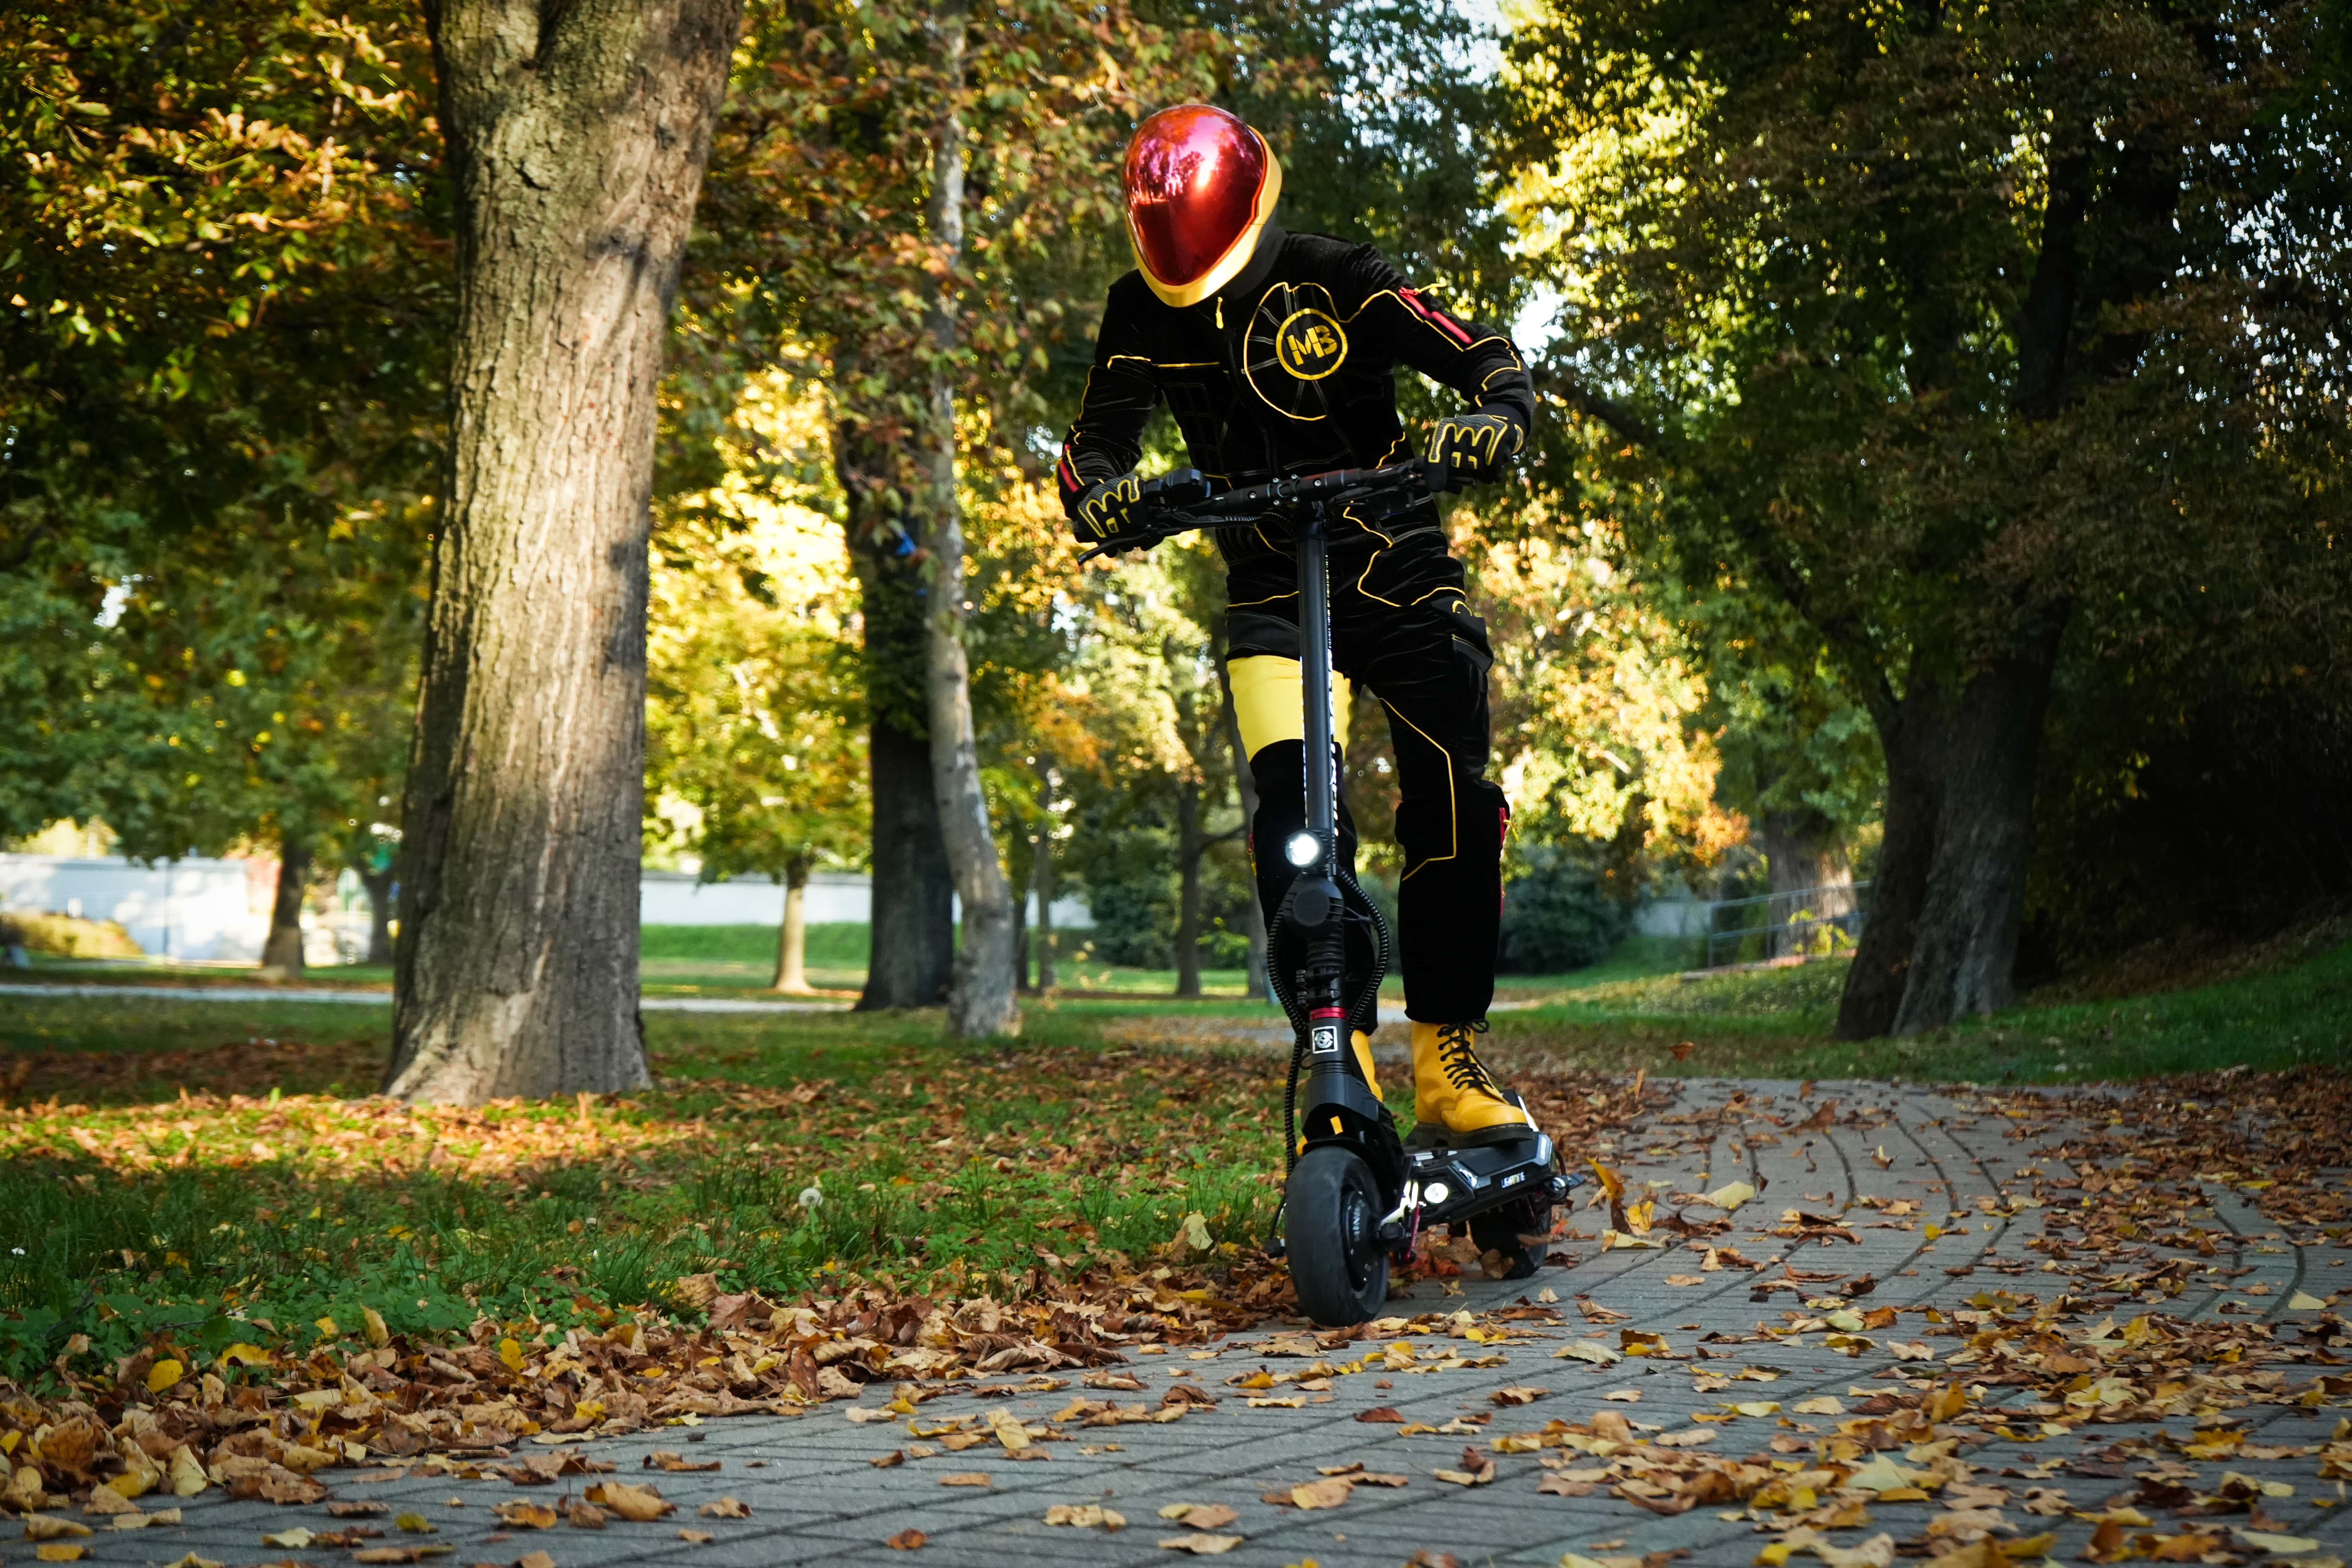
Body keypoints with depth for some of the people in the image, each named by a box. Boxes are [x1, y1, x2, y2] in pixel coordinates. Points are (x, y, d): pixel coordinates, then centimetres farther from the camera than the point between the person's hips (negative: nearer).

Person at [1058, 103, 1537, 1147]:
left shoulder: (1335, 280, -11)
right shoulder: (1142, 315, -2)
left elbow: (1483, 360, -16)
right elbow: (1097, 439, -3)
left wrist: (1495, 419, -38)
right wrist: (1100, 497, -26)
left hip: (1401, 577, -1)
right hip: (1272, 598, 1)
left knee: (1455, 818, -6)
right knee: (1292, 804, -22)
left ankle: (1448, 1071, 5)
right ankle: (1340, 1059, -19)